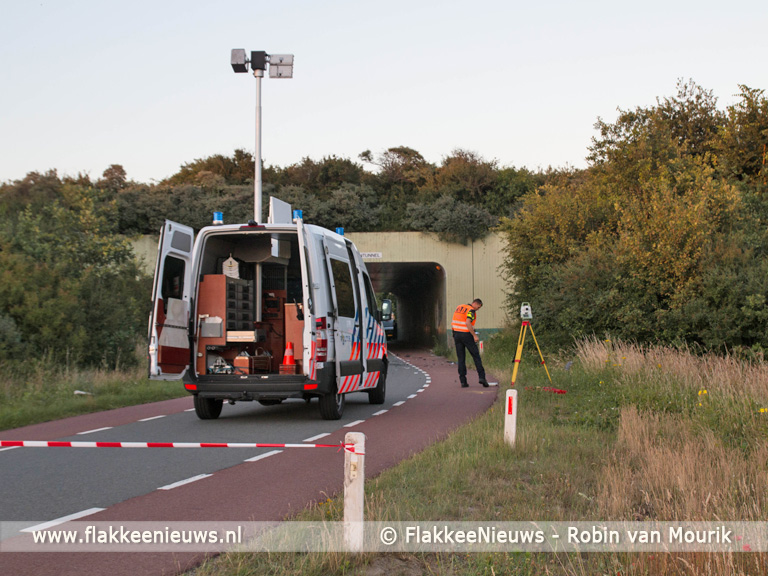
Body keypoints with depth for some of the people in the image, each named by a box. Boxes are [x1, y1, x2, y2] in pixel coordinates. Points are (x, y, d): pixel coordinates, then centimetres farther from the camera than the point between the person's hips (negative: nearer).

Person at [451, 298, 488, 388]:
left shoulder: (459, 308, 14)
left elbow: (453, 322, 18)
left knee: (461, 358, 7)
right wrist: (474, 335, -20)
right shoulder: (471, 311, -10)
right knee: (476, 356, 4)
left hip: (456, 334, 6)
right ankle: (481, 377, -3)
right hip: (466, 335, -6)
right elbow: (468, 323, -24)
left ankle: (463, 381, 2)